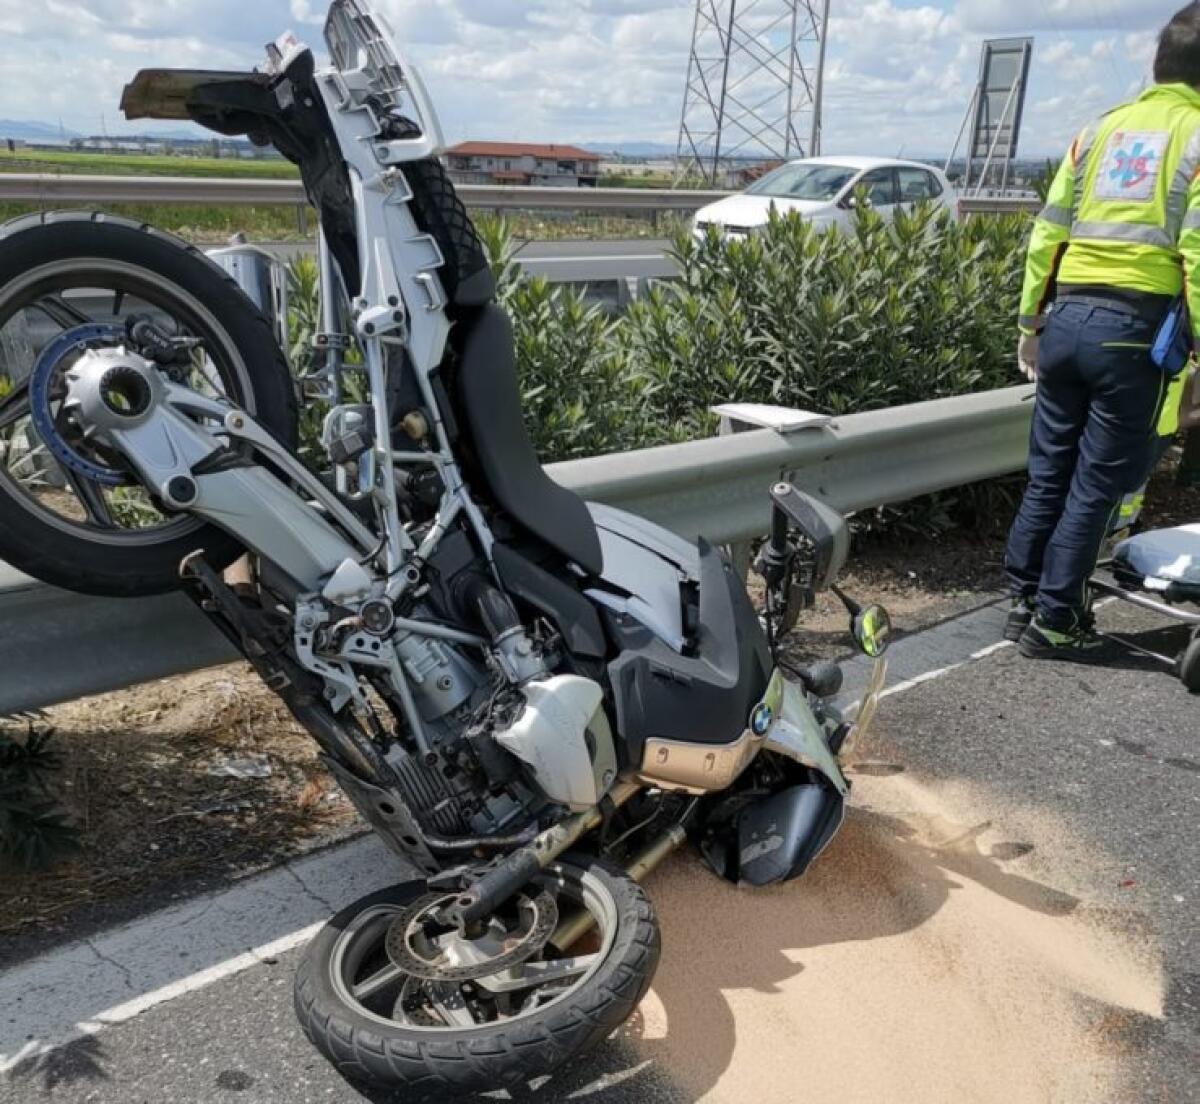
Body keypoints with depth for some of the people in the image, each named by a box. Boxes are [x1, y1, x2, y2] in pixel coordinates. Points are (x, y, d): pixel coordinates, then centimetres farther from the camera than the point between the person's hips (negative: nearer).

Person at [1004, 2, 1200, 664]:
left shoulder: (1101, 130, 14)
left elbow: (1048, 232, 12)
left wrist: (1031, 320, 18)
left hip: (1067, 319, 6)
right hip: (1135, 329, -5)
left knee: (1048, 476, 14)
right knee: (1099, 486, 3)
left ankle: (1023, 602, 22)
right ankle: (1054, 623, 9)